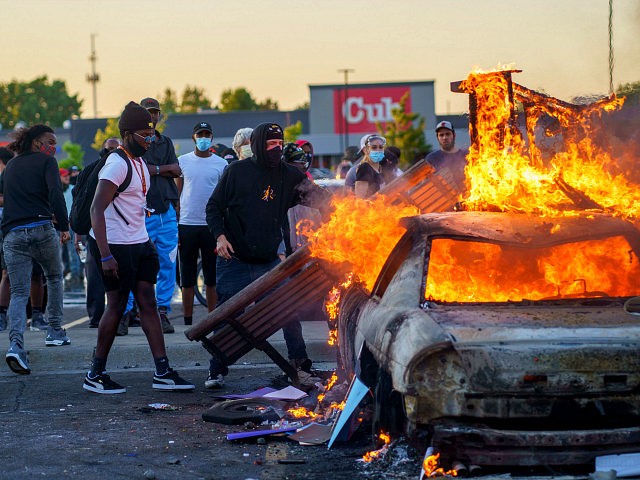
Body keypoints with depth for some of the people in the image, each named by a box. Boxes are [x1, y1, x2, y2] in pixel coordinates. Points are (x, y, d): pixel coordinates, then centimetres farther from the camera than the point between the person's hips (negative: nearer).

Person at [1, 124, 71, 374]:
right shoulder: (46, 161, 3)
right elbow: (55, 193, -12)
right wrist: (64, 226, -10)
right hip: (42, 229, -3)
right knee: (54, 277, 24)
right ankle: (55, 330, 27)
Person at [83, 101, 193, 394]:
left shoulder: (139, 162, 14)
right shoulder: (117, 164, -16)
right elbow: (97, 209, -22)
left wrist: (146, 242, 21)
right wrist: (105, 255, -27)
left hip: (139, 243, 9)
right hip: (115, 246, -9)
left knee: (148, 302, 5)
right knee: (117, 305, -3)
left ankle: (162, 372, 5)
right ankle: (95, 375, 9)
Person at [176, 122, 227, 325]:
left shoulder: (221, 164, 6)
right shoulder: (182, 161, 7)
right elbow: (177, 195, 9)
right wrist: (173, 226, 1)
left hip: (211, 225, 0)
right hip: (186, 224, 0)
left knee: (212, 277, 2)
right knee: (187, 277, 3)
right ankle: (188, 321, 8)